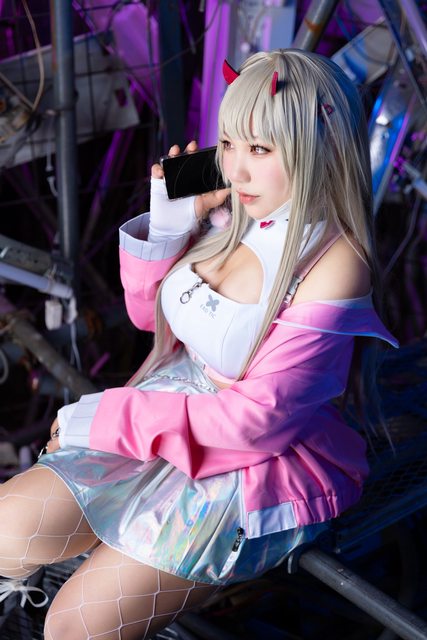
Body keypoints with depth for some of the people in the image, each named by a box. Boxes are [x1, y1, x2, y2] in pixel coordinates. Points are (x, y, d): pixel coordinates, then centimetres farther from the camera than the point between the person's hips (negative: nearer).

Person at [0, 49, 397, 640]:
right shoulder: (230, 214, -3)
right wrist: (165, 227, -9)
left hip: (264, 463, -6)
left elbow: (259, 417, -23)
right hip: (174, 420, 7)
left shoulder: (334, 265, -22)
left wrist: (109, 415, -17)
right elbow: (150, 314, 10)